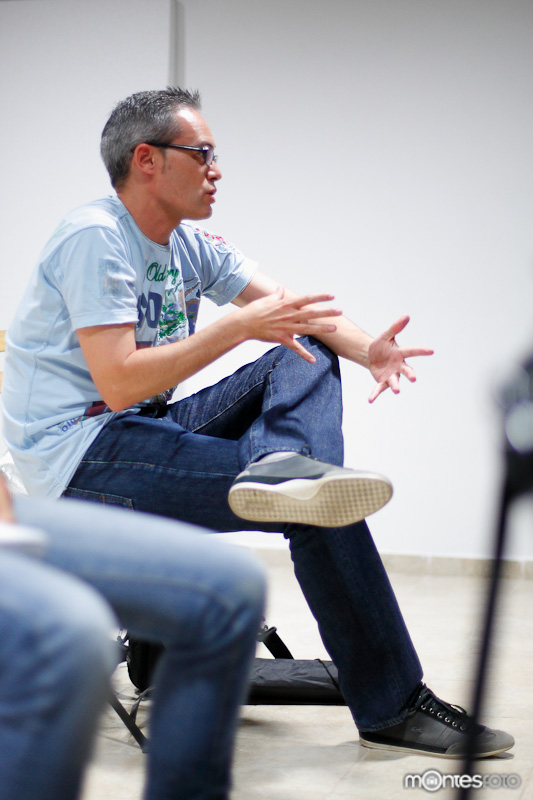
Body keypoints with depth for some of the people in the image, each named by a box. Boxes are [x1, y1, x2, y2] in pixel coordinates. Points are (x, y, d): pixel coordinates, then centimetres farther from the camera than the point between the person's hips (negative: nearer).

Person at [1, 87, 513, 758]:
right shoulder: (94, 239, -16)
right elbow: (119, 384, -26)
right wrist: (242, 325, -26)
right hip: (80, 457, -10)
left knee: (309, 357, -4)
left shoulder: (189, 245, 12)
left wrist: (367, 349, -17)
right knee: (321, 513, -22)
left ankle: (282, 466, -36)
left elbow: (287, 305, 5)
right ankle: (391, 711, -19)